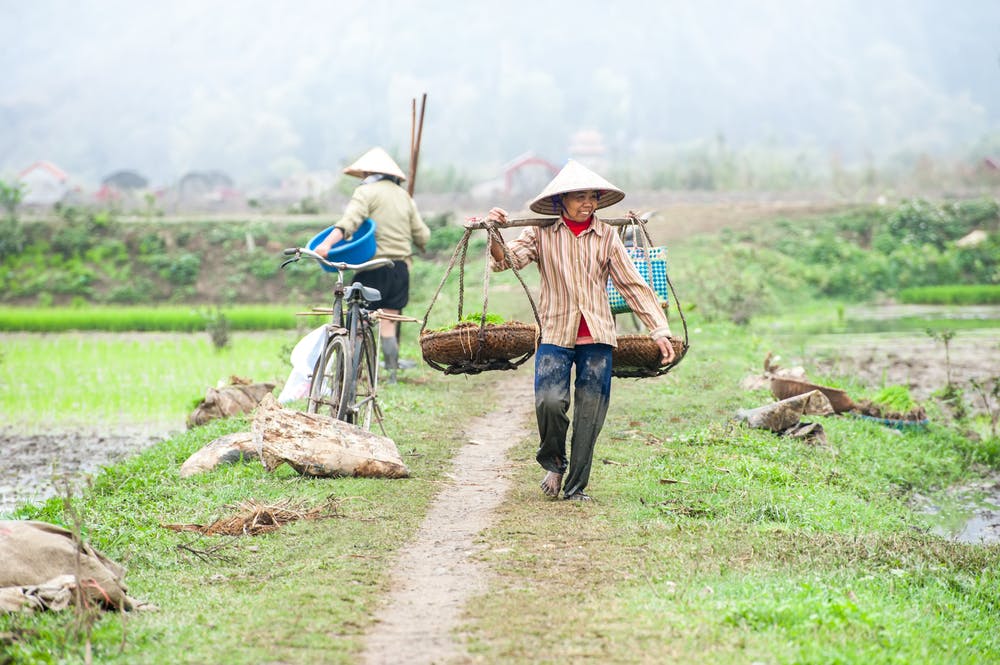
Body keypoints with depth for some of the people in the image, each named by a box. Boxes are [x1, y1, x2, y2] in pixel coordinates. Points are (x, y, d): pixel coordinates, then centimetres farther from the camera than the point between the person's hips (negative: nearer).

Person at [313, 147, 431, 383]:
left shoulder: (366, 192, -3)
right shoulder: (404, 196, 16)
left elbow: (349, 222, -21)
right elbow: (422, 235, 15)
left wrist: (327, 243, -33)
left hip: (375, 265, -6)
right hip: (401, 266, 6)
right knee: (389, 323, 10)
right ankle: (392, 373, 8)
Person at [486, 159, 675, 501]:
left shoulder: (606, 236, 6)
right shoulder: (541, 234, 4)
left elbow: (633, 285, 7)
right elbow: (507, 259, -8)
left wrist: (659, 330, 3)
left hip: (596, 337, 2)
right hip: (555, 333, -2)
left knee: (590, 413, 1)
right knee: (549, 401, -19)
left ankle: (576, 486, 15)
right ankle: (553, 463, 10)